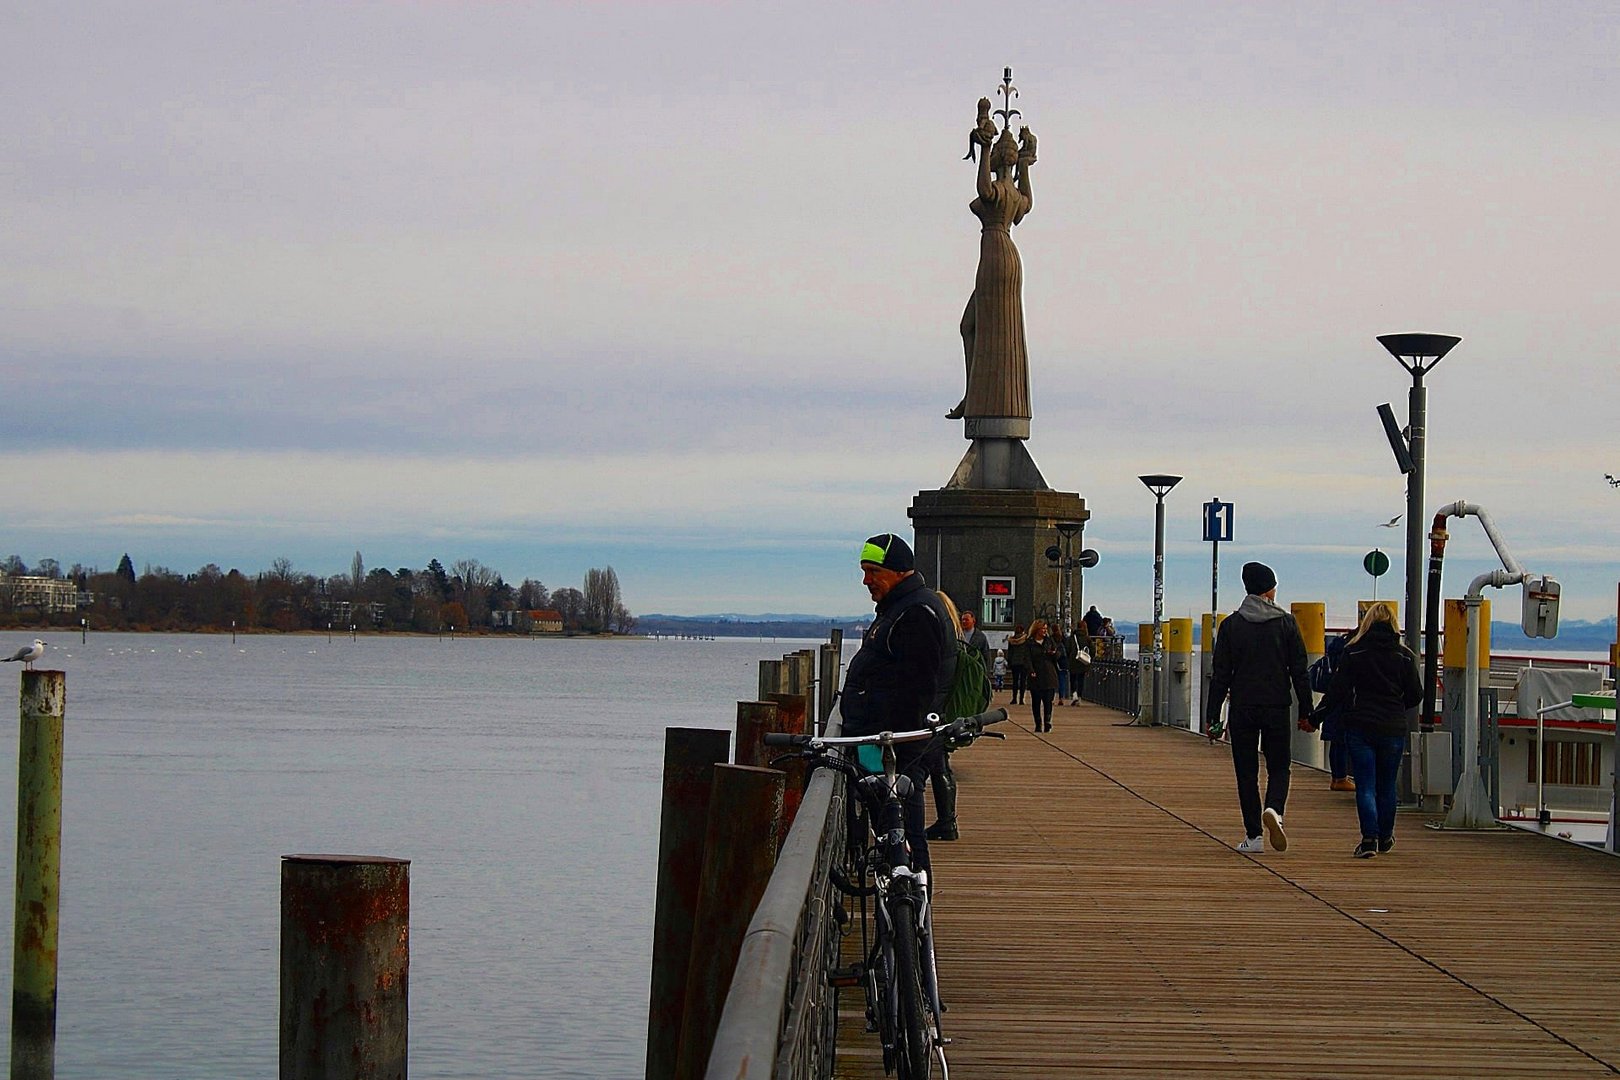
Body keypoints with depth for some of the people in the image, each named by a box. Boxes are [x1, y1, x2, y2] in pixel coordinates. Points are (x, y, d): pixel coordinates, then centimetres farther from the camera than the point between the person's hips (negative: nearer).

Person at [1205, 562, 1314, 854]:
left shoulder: (1231, 625, 1)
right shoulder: (1286, 622, 1)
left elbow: (1220, 675, -1)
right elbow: (1299, 672, 1)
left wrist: (1212, 716, 2)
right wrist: (1305, 713, 6)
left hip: (1242, 709, 0)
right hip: (1277, 709, 0)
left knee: (1246, 772, 6)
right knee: (1278, 767, 11)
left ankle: (1253, 836, 3)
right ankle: (1274, 809, -19)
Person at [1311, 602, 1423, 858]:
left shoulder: (1353, 652, -3)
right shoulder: (1404, 655, 0)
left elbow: (1337, 690, -5)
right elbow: (1415, 694, 3)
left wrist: (1317, 715, 4)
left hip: (1359, 728, -2)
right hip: (1393, 729, 2)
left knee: (1365, 786, 0)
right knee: (1387, 786, 15)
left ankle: (1369, 838, -11)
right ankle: (1385, 837, 26)